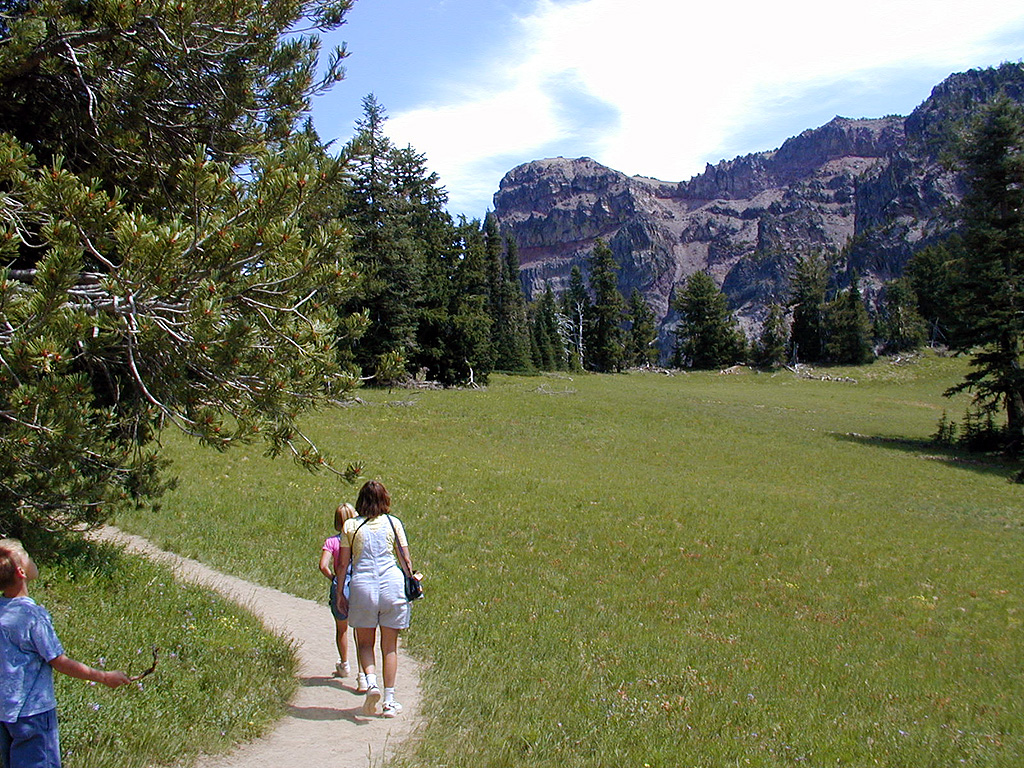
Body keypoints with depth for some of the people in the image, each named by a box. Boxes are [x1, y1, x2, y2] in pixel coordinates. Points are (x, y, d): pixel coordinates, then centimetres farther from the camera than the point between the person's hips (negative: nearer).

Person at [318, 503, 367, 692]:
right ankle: (362, 675, -12)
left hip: (340, 587, 0)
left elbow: (323, 566, -13)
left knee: (341, 628, 23)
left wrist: (333, 578, 3)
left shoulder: (332, 541, -2)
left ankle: (344, 666, 42)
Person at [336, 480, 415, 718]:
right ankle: (389, 701, 10)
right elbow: (406, 559, 6)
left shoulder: (351, 526, 3)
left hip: (362, 585, 0)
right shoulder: (393, 523, 4)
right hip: (392, 583, 0)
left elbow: (343, 564, 3)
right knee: (389, 646, 9)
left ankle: (371, 680, -11)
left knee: (365, 642, 14)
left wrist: (340, 593, 12)